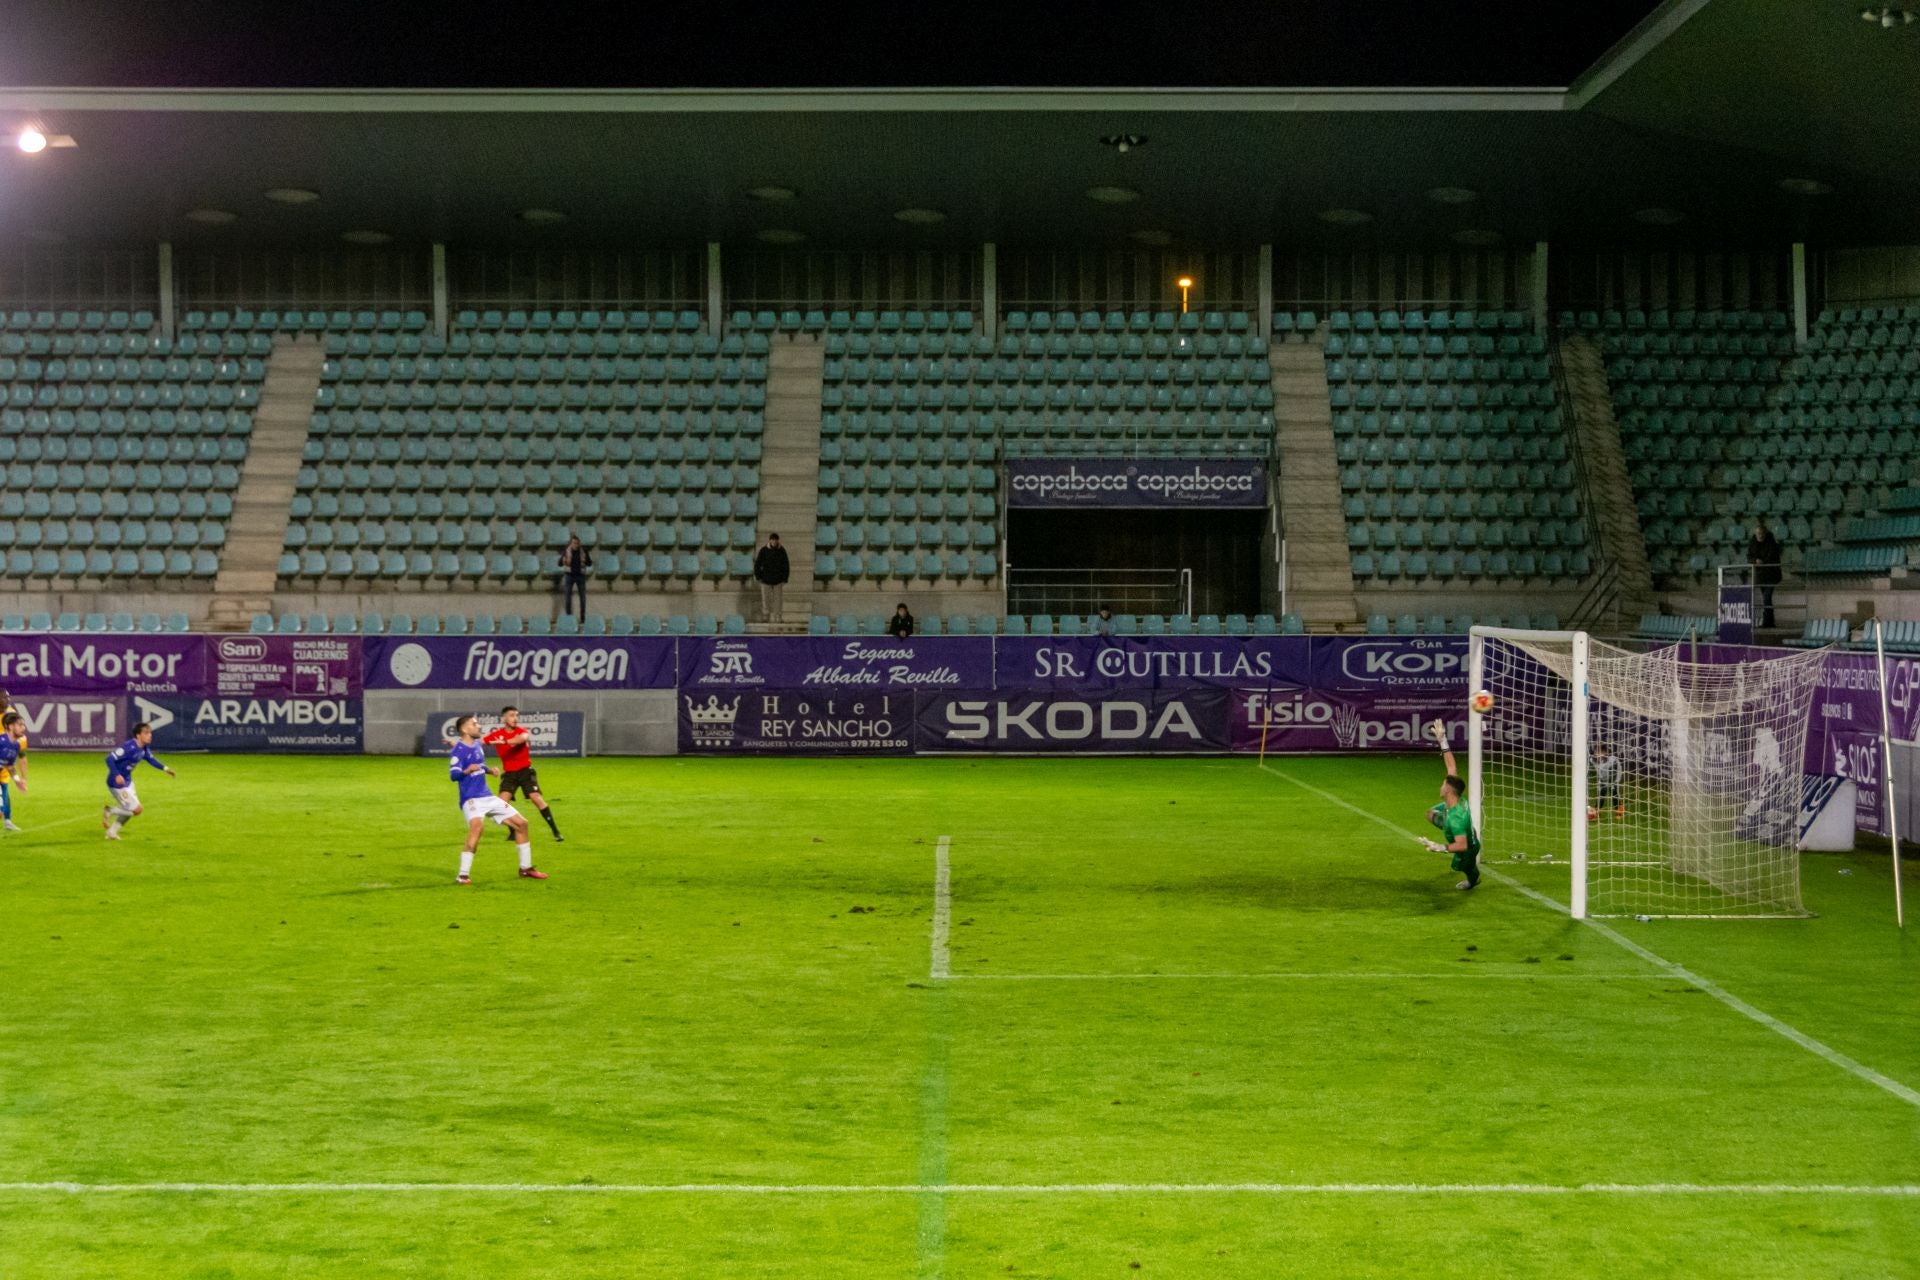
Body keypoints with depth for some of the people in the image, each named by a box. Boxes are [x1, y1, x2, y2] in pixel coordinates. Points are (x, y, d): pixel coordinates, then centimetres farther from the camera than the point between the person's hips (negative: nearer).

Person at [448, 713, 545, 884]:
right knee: (477, 825, -37)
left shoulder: (477, 745, 11)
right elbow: (453, 774, -27)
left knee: (521, 823, 9)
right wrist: (467, 771, -46)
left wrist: (489, 770, 10)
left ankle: (525, 868, 24)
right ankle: (463, 875, -31)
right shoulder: (458, 750, -14)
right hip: (471, 798, -9)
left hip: (488, 797, 9)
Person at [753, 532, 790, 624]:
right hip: (766, 579, -1)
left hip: (778, 580, 1)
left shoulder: (782, 551, -1)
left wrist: (785, 579, -1)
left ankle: (777, 617, 6)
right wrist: (758, 577, -4)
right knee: (766, 599, 1)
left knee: (778, 599, 1)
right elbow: (757, 564, 0)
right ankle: (765, 617, 9)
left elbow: (786, 565, 4)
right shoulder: (763, 550, -5)